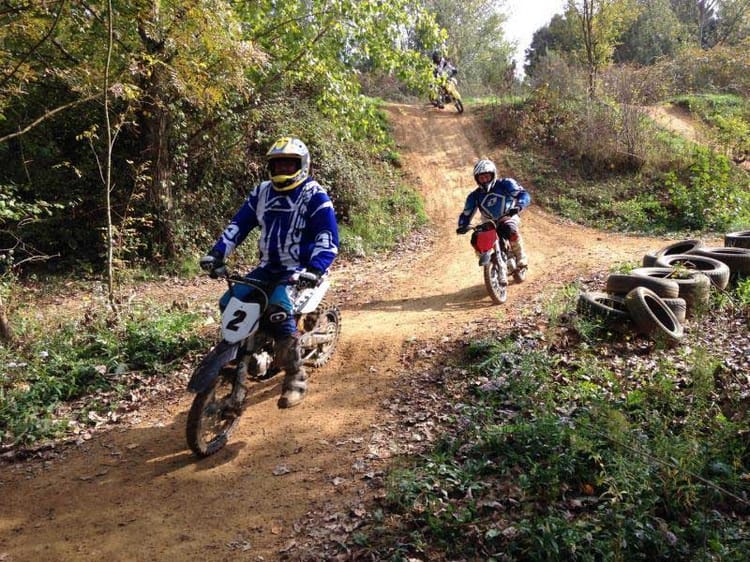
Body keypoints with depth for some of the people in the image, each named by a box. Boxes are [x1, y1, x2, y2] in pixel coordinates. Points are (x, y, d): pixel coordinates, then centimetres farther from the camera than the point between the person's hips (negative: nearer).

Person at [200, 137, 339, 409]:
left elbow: (329, 238, -17)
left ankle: (296, 379, -19)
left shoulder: (315, 196, -9)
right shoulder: (262, 192, 10)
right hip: (268, 268, 7)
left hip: (300, 270, -6)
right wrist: (217, 253, -3)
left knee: (278, 309, -32)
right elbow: (238, 224, 10)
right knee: (229, 303, -9)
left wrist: (315, 270, -33)